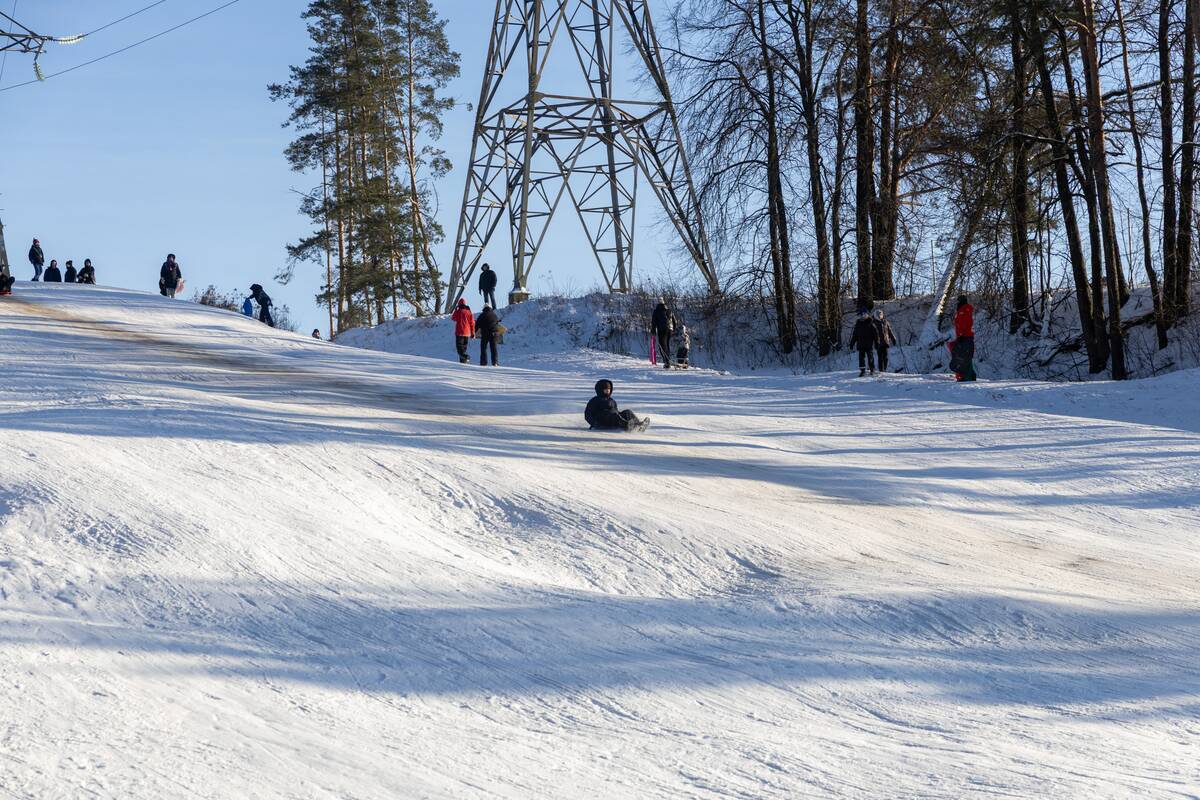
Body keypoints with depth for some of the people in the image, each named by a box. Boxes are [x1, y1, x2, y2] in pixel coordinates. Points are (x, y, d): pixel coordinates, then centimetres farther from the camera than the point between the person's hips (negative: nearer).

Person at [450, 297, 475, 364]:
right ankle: (463, 360, 12)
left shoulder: (458, 311, -8)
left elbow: (453, 318, 9)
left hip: (459, 332, -5)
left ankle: (464, 356, -30)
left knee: (459, 346, -6)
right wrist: (473, 333, 12)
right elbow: (472, 323, 5)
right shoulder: (469, 312, 3)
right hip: (467, 333, 5)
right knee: (464, 346, 14)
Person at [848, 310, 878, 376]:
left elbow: (875, 334, -1)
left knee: (870, 357, 3)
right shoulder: (858, 324, 10)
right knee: (861, 357, 0)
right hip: (861, 345, 3)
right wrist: (852, 343, 13)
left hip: (869, 345, -3)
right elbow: (854, 335, 16)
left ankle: (872, 370, 14)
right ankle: (862, 371, 4)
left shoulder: (870, 324, -1)